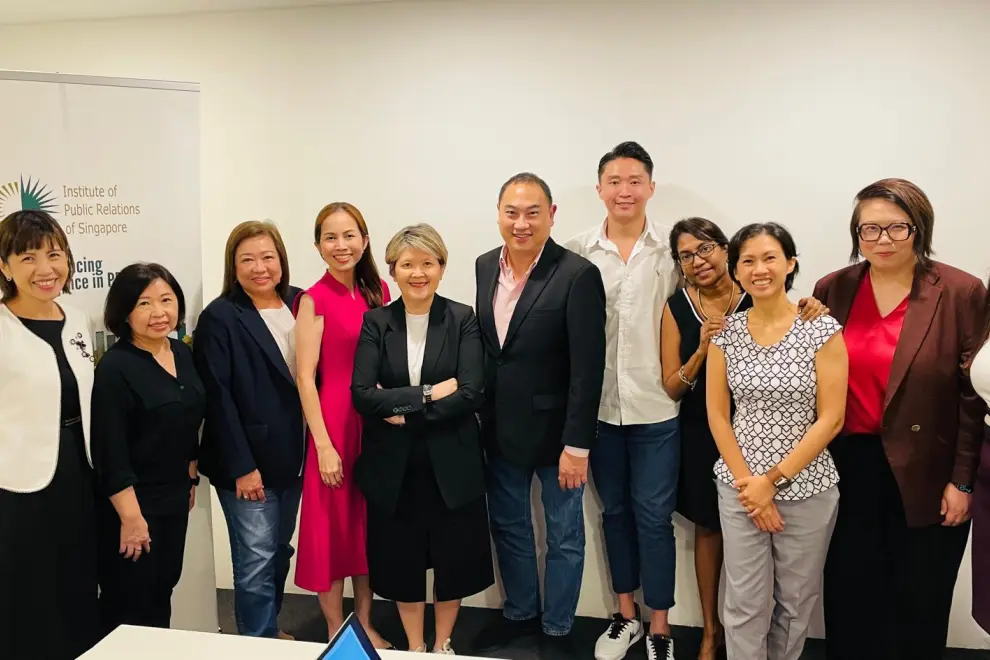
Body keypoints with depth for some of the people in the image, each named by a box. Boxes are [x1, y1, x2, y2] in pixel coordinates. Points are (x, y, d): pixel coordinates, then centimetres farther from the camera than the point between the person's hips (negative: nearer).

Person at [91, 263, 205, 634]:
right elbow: (110, 451, -20)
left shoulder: (183, 353, 3)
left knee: (162, 592, 19)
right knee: (129, 606, 6)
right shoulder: (115, 367, -18)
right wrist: (130, 516, -20)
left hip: (174, 497, 7)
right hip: (132, 502, -7)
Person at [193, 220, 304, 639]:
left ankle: (272, 629, 35)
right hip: (248, 462, -6)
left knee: (280, 552, 18)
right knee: (256, 560, 0)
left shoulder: (299, 304, 6)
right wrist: (241, 466, -16)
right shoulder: (219, 318, -10)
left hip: (292, 457, 6)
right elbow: (217, 398, -13)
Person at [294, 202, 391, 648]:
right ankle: (336, 633, 23)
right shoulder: (314, 299, -10)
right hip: (333, 423, -5)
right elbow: (305, 377, -12)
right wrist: (324, 445, -15)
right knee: (332, 525, 6)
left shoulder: (378, 293, 6)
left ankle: (366, 625, 31)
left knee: (370, 524, 15)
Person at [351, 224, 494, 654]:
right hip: (393, 465, 1)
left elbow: (472, 394, -14)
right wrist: (428, 393, -18)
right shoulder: (376, 323, 0)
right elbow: (362, 395, -11)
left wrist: (402, 409, -14)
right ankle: (415, 648, 34)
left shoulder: (463, 319, -4)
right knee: (402, 559, 12)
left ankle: (442, 645, 35)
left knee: (453, 557, 11)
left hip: (450, 462, -1)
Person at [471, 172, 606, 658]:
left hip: (554, 431, -5)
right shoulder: (484, 267, 2)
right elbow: (483, 345, 9)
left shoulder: (578, 275, -17)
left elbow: (587, 368, -17)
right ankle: (519, 613, 41)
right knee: (508, 527, 20)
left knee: (564, 538, 12)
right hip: (500, 430, 6)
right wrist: (482, 417, 8)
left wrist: (577, 445, -18)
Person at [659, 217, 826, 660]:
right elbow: (671, 389, -6)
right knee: (708, 527, 15)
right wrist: (702, 350, -22)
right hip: (701, 436, 1)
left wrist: (810, 316, -24)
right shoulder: (677, 307, -5)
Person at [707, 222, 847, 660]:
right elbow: (717, 415, 1)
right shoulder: (725, 331, -1)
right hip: (739, 487, 1)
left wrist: (773, 481, -12)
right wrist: (747, 482, -7)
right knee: (744, 604, 7)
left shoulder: (822, 330, -9)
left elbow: (831, 420, -10)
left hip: (806, 489, -1)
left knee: (798, 601, 14)